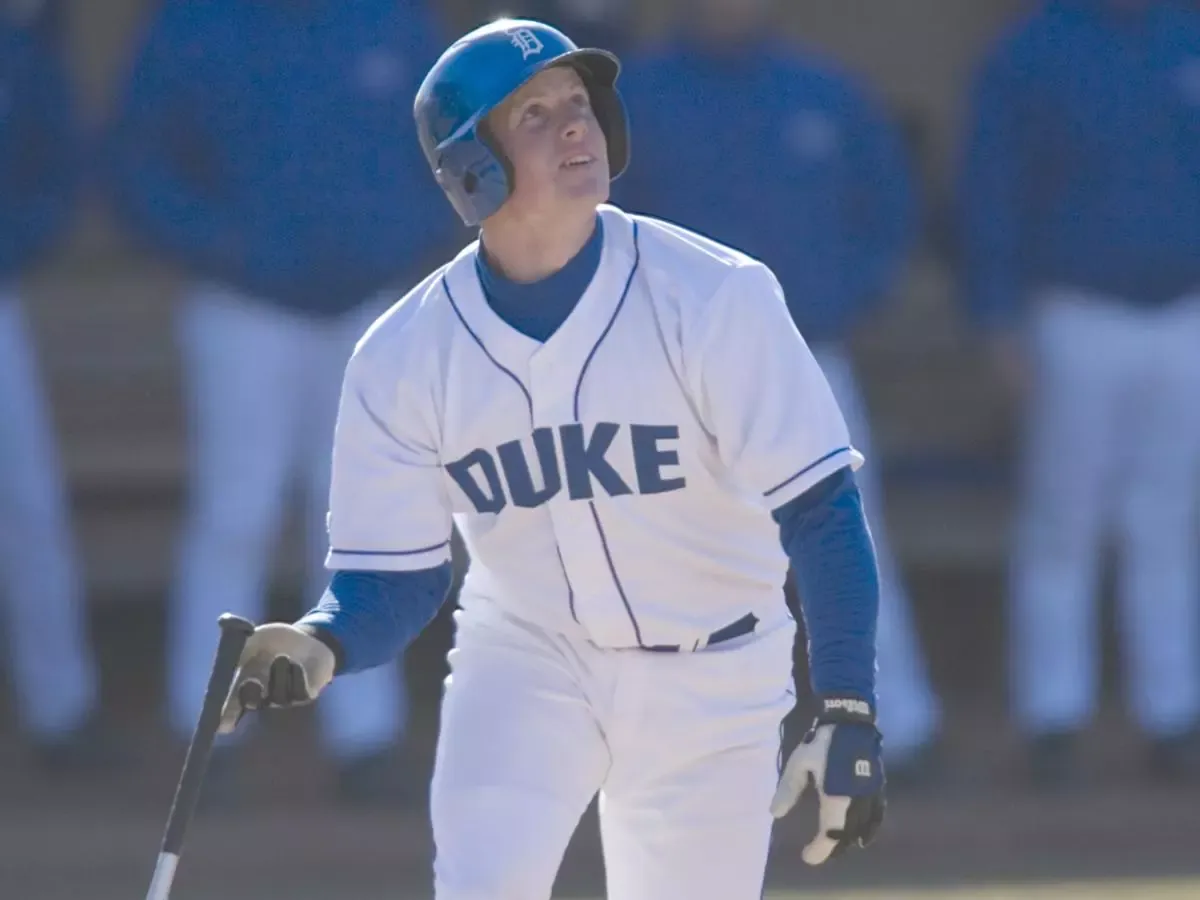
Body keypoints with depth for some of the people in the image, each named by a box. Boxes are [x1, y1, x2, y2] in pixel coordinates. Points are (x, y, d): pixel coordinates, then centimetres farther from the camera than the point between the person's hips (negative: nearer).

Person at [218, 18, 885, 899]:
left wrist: (848, 712, -24)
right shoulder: (406, 356, -10)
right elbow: (390, 581, -6)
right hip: (523, 660, 1)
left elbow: (819, 511, -17)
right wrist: (319, 649, -28)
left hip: (710, 684, -1)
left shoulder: (713, 296, -17)